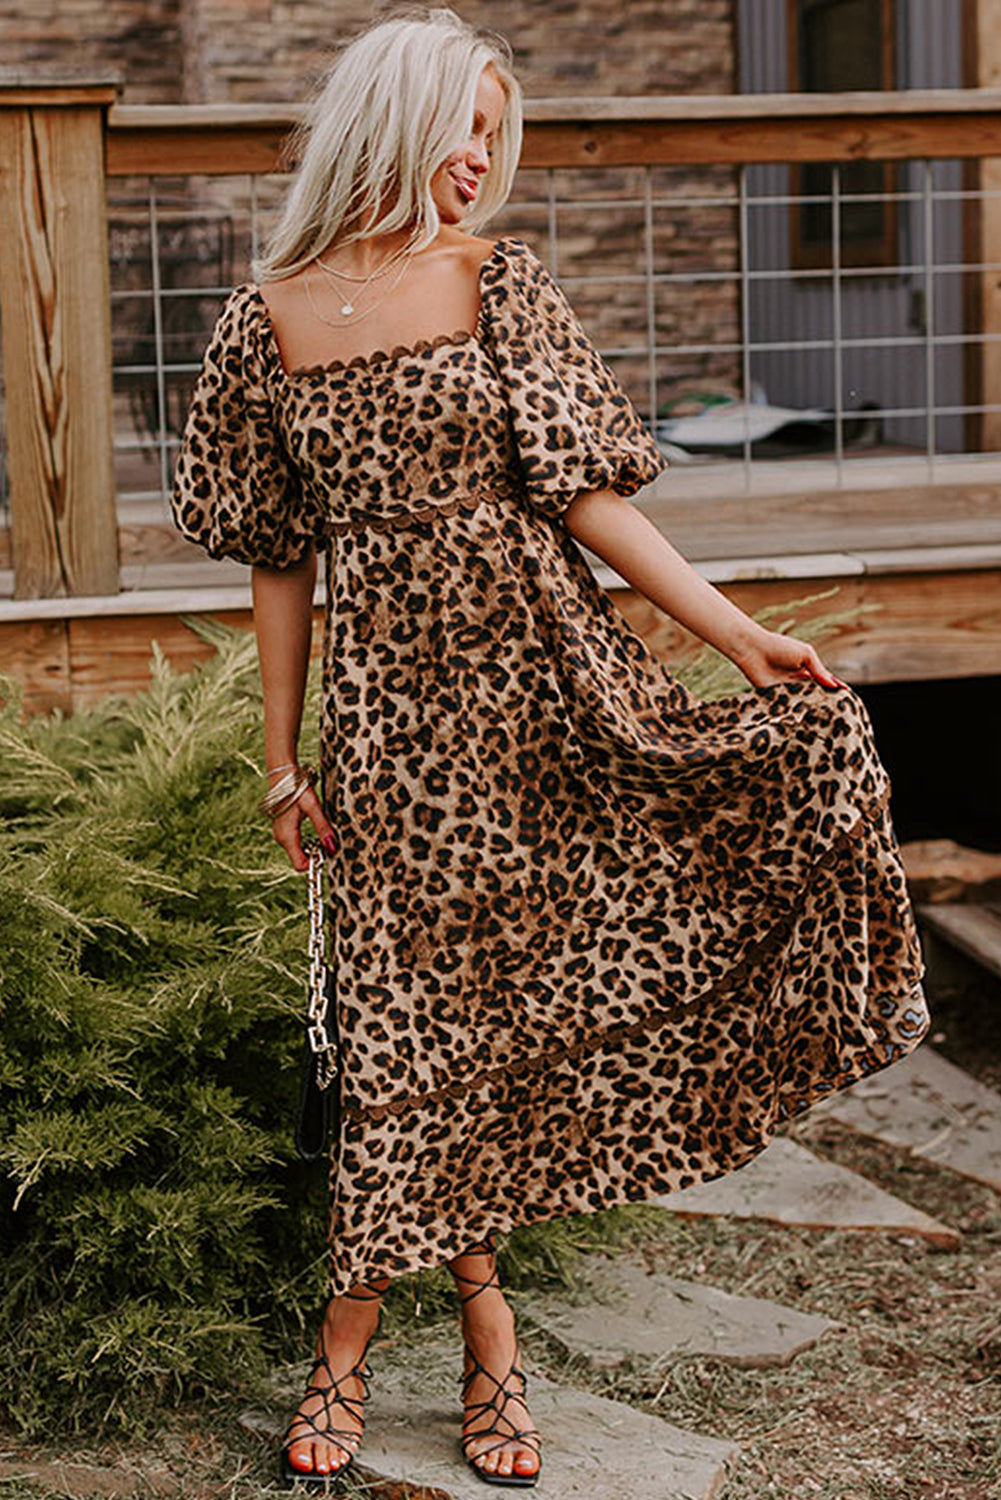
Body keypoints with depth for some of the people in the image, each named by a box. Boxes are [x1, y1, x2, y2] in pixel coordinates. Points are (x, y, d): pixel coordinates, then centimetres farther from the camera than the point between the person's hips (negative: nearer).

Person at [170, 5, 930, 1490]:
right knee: (418, 994, 1)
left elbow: (584, 492, 0)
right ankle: (487, 1329, 16)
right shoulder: (265, 320, 4)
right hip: (387, 688, 0)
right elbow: (276, 559, 8)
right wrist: (283, 757, 8)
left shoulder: (499, 281, 4)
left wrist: (738, 630, -9)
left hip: (539, 667, 1)